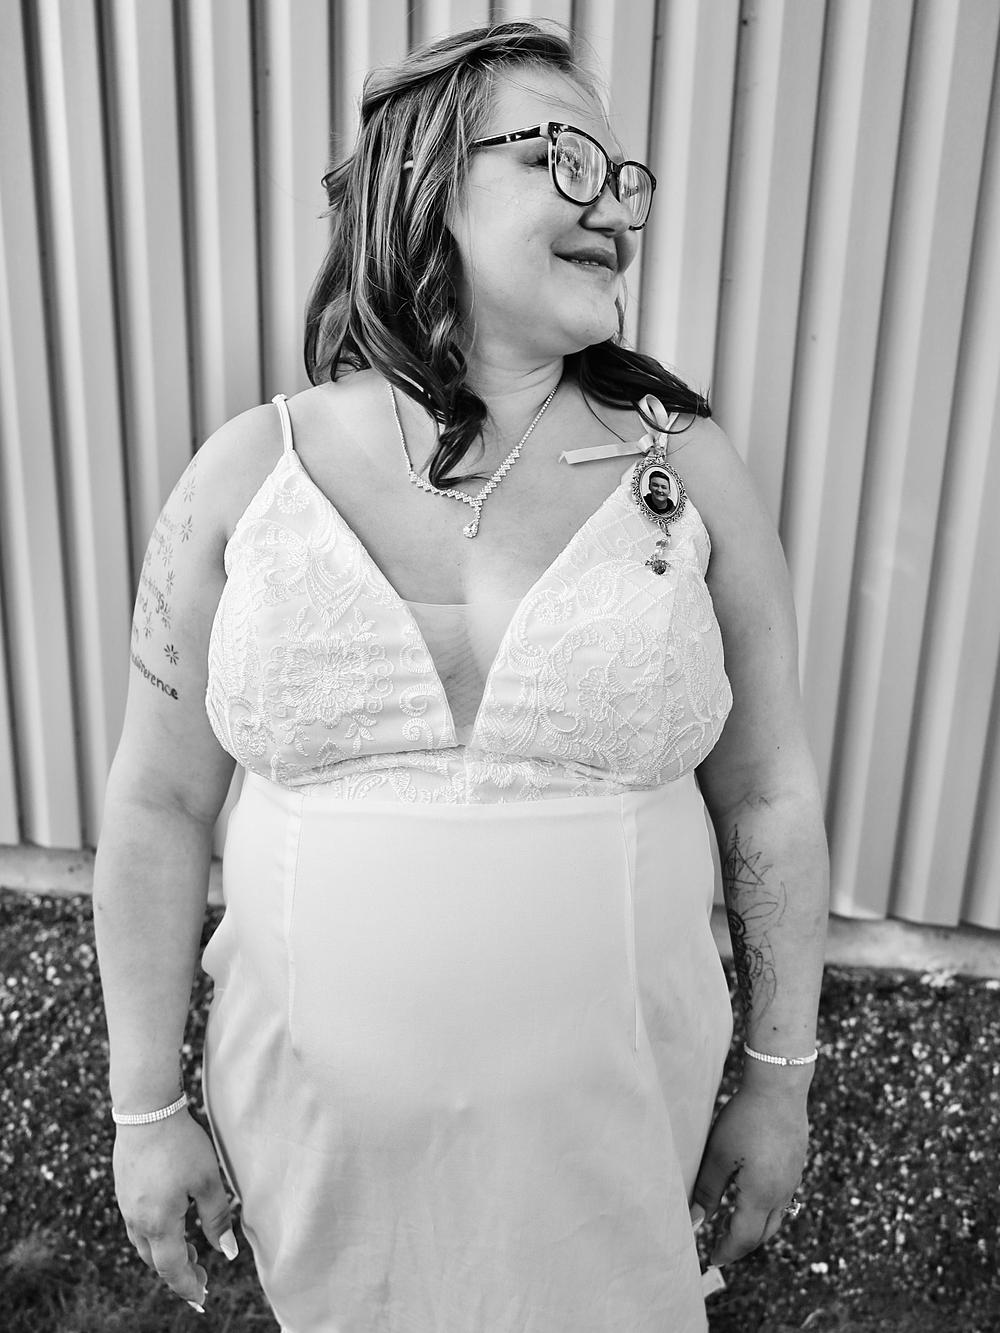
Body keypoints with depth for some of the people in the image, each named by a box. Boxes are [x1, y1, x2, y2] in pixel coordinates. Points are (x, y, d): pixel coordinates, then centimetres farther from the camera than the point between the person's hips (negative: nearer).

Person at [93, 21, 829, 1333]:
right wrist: (145, 1107, 1)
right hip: (314, 1116, 1)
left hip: (608, 1114, 0)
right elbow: (160, 805, -3)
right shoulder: (250, 473, -8)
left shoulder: (688, 473, -8)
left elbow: (768, 798, -2)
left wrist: (780, 1081, 4)